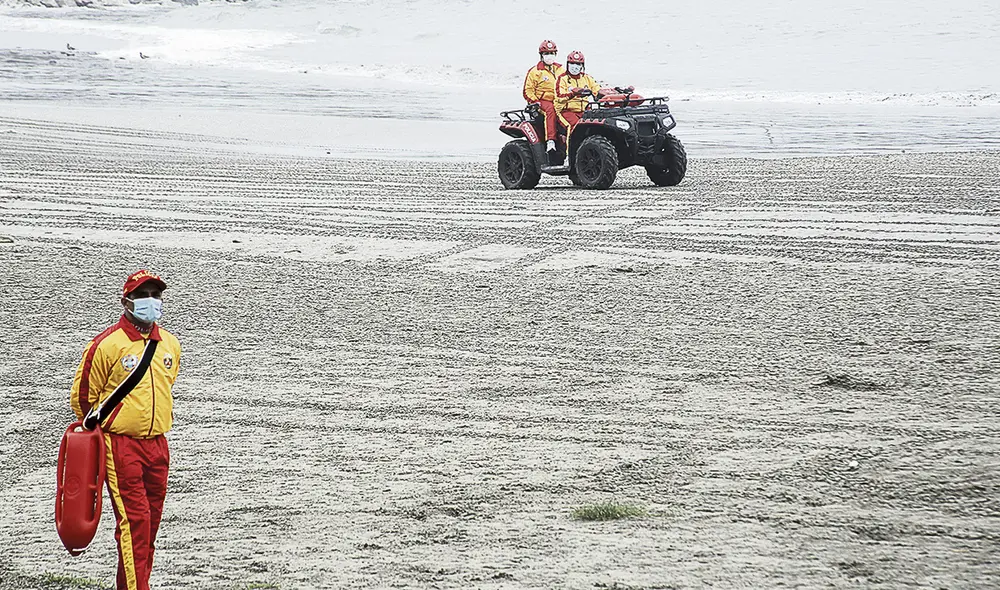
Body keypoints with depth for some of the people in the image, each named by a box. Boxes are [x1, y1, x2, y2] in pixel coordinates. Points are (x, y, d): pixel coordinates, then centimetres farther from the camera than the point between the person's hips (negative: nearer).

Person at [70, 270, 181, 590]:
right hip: (121, 447, -6)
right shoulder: (107, 345, -11)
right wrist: (102, 436, 7)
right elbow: (82, 396, -3)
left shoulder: (170, 344, 9)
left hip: (157, 445, 6)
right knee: (134, 521, -13)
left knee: (151, 521, 8)